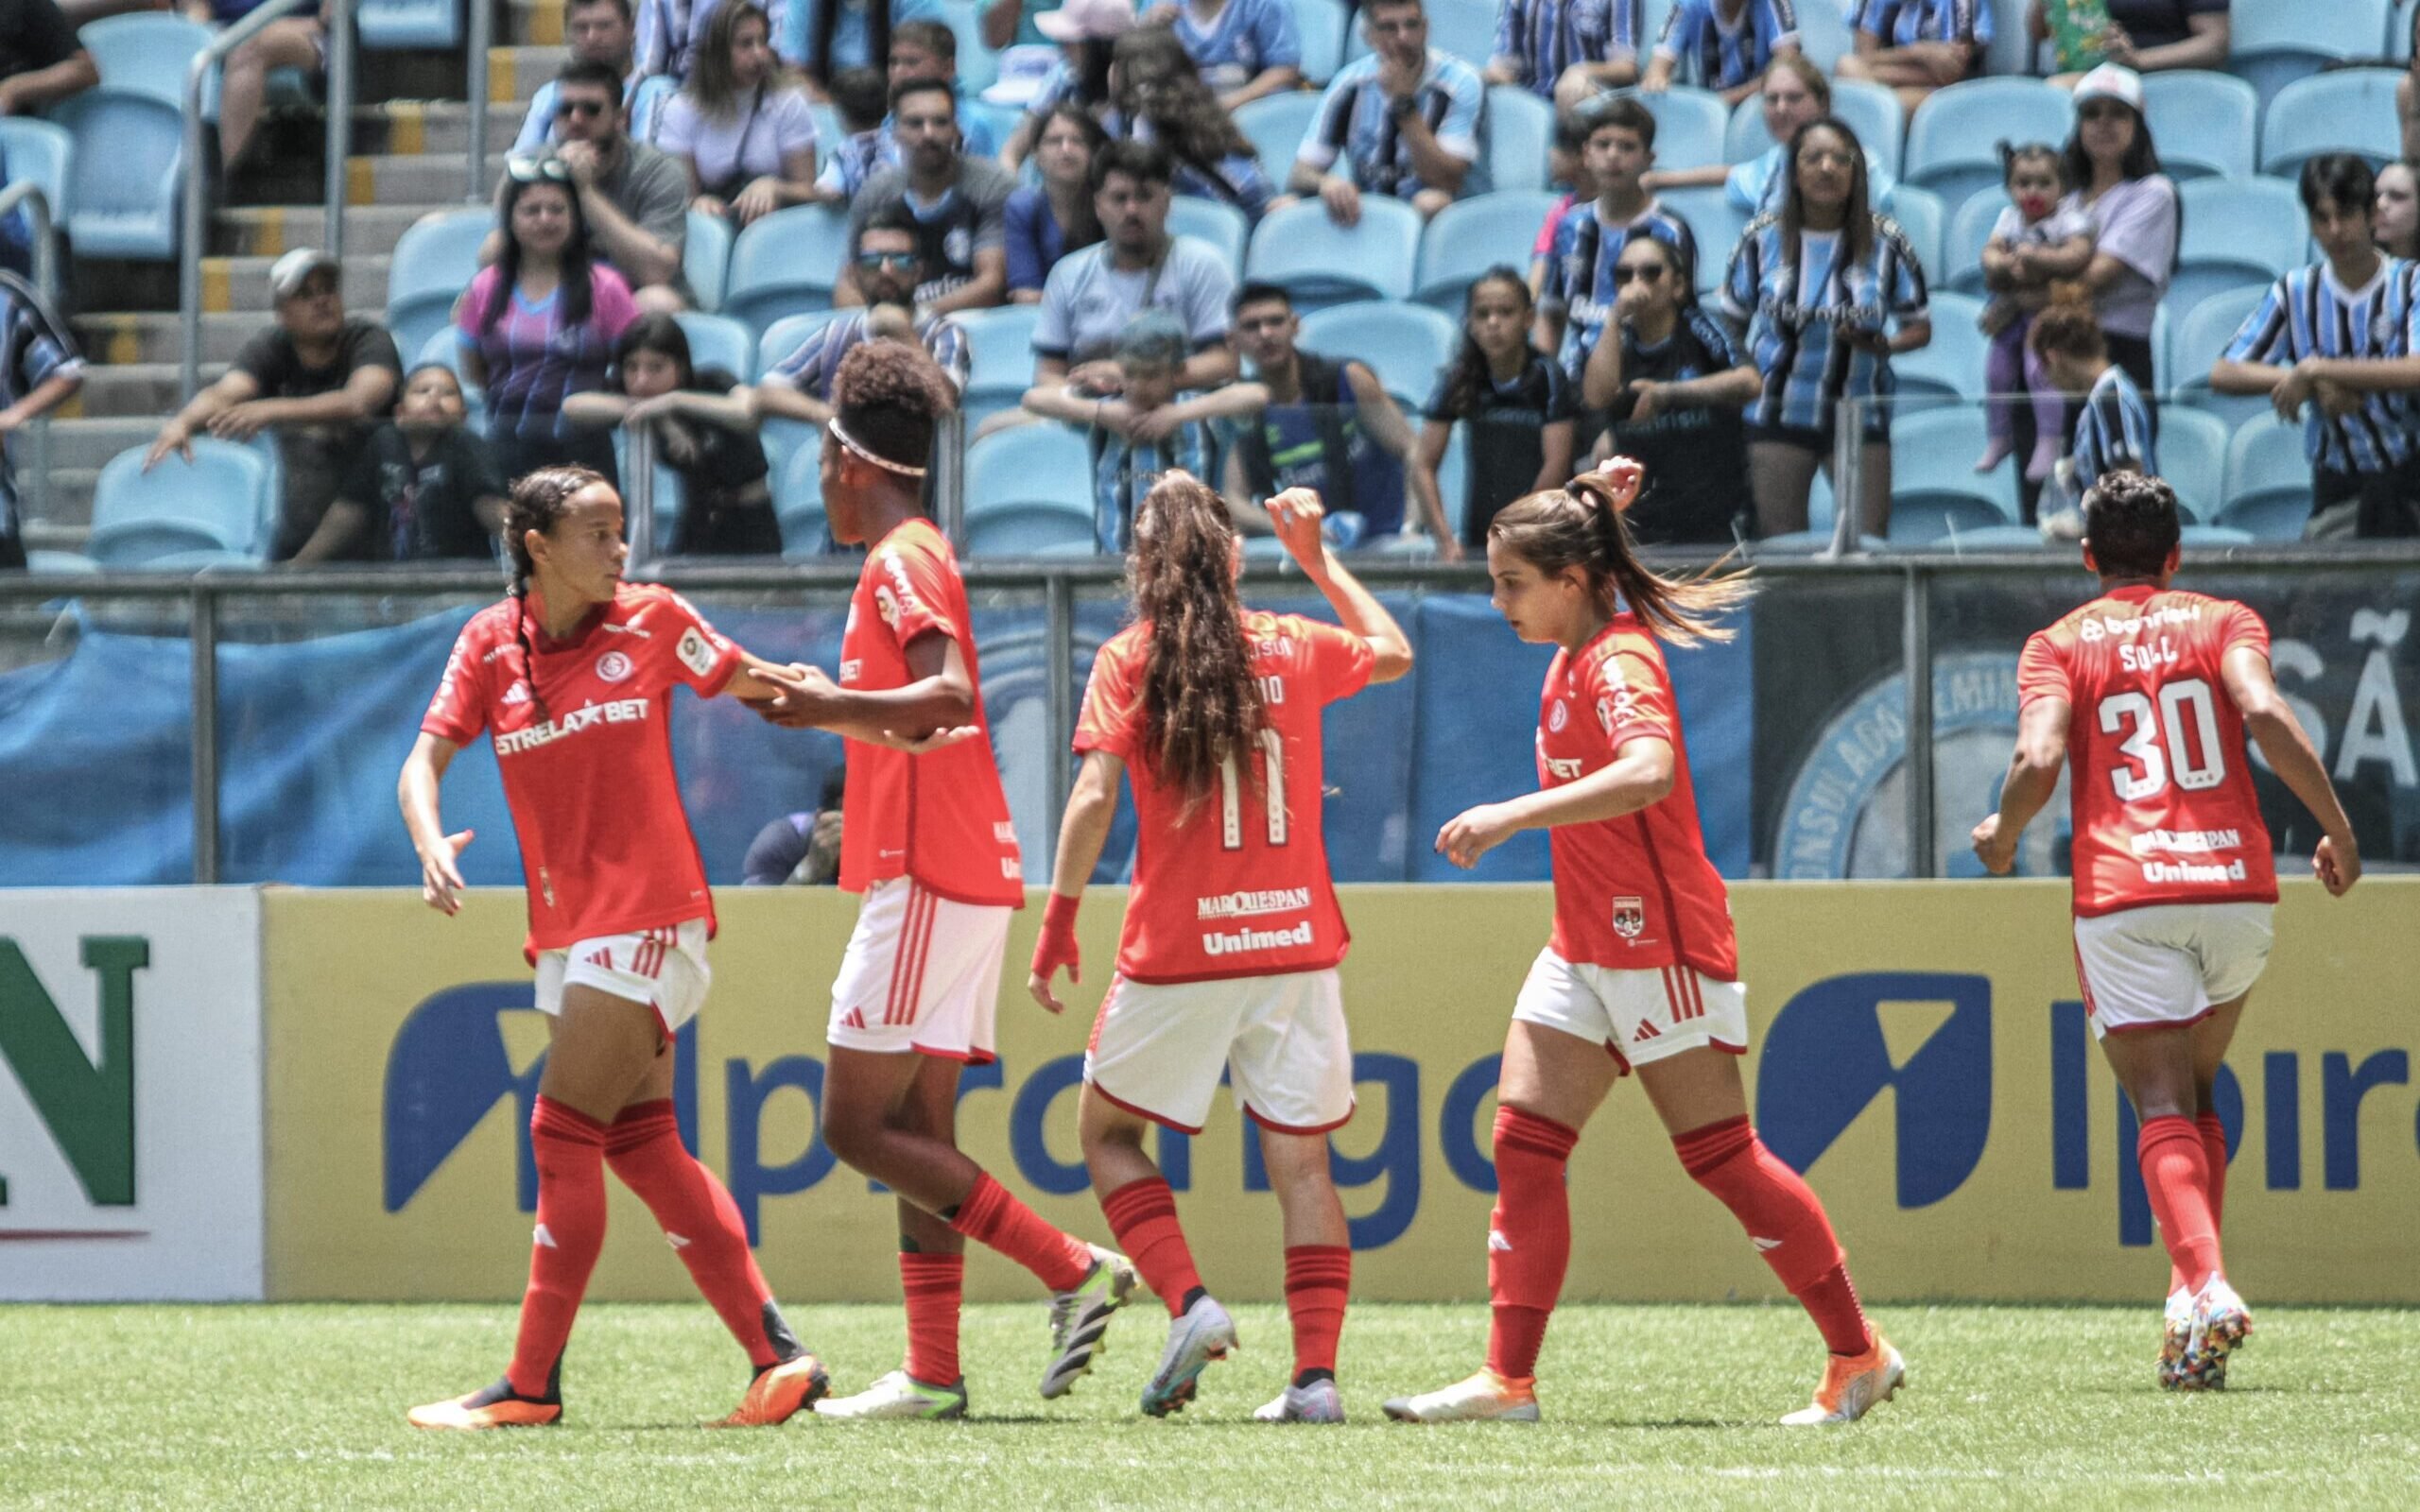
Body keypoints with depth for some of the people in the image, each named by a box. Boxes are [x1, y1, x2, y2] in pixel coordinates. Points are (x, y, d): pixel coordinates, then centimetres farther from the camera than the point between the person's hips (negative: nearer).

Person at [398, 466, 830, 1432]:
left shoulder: (651, 620, -2)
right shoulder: (491, 644, 4)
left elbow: (757, 684, 9)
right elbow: (426, 758, -1)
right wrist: (430, 843, -22)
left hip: (648, 919, -5)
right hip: (566, 933, 5)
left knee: (564, 1133, -10)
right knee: (642, 1144, 4)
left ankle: (533, 1385, -6)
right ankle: (777, 1357, 8)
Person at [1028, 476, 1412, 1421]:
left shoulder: (1129, 661, -3)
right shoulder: (1295, 649, 5)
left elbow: (1094, 796, -11)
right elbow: (1393, 652, 26)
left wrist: (1058, 923, -6)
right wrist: (1316, 558, 35)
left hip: (1177, 950, -2)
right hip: (1296, 944, 2)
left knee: (1108, 1131, 15)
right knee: (1300, 1159, 7)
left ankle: (1188, 1304, -5)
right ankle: (1315, 1372, -2)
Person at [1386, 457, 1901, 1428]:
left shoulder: (1619, 662, -18)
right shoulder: (1574, 655, 10)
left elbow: (1649, 772, -38)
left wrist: (1510, 816, -40)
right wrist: (1596, 509, 15)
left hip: (1658, 943, -9)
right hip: (1585, 948, 9)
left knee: (1719, 1154, -4)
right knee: (1524, 1141, 0)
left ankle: (1859, 1356, 6)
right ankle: (1508, 1379, -3)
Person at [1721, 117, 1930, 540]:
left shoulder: (1885, 242, -1)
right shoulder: (1762, 239, -1)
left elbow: (1920, 327, 4)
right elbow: (1731, 323, 7)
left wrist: (1887, 345, -17)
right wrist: (1744, 374, -10)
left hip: (1860, 414, 0)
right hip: (1777, 419, 0)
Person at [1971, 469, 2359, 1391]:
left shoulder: (2058, 646, 8)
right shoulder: (2223, 622, 10)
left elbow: (2038, 760, -8)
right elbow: (2266, 715, -9)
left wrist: (2002, 837, 12)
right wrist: (2337, 828, -2)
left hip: (2122, 896, -2)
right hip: (2236, 882, 2)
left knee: (2163, 1108, -5)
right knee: (2197, 1089, 22)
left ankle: (2204, 1286, -28)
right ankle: (2195, 1280, 11)